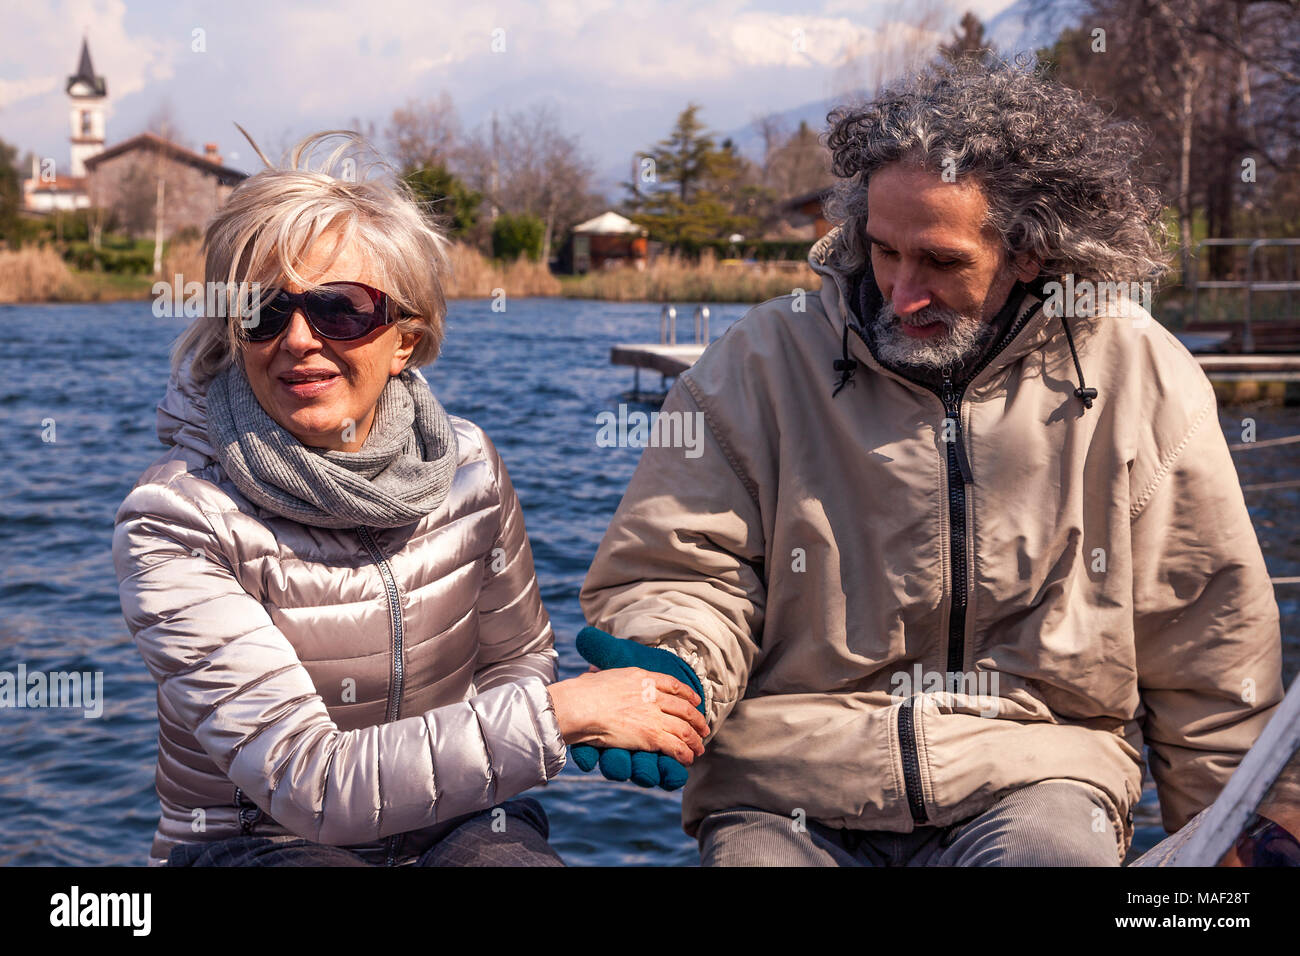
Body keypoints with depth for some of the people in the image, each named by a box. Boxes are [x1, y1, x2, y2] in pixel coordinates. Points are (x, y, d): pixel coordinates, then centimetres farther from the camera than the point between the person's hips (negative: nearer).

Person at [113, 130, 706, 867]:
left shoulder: (465, 468, -4)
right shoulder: (177, 522, -18)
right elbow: (307, 783, -24)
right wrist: (559, 713, -28)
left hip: (449, 819, 4)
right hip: (250, 839, -4)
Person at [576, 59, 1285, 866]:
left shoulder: (1138, 376, 2)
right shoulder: (765, 361, 0)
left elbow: (1210, 644, 10)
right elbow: (678, 574, 4)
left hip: (1032, 774, 0)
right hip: (785, 788, 0)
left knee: (1058, 849, -30)